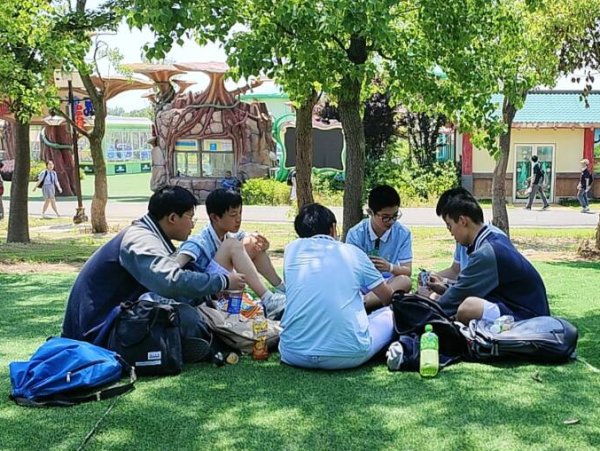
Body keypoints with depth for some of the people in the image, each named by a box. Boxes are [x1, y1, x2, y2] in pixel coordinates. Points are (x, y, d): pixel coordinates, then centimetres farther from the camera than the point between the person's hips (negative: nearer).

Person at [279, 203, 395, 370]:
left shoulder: (292, 248, 10)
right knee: (389, 314, 26)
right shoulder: (352, 252, 7)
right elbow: (387, 298, 18)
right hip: (348, 355, 0)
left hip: (294, 355, 0)